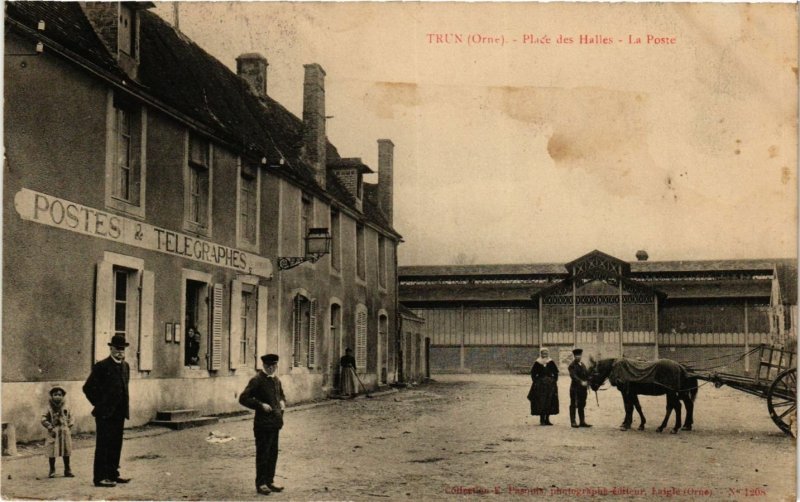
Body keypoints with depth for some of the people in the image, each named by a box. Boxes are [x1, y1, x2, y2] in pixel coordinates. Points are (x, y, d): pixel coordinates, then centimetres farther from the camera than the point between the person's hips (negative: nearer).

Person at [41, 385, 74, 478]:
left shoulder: (66, 408, 5)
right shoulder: (49, 409, -4)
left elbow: (70, 418, 15)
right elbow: (43, 419, -6)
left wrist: (69, 426, 2)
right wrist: (50, 427, -14)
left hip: (65, 433, 3)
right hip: (53, 433, -3)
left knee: (66, 453, 8)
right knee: (52, 453, -1)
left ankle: (67, 470, 18)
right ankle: (52, 471, 11)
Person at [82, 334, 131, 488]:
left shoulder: (125, 366, 12)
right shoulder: (101, 366, -10)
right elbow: (88, 387, -9)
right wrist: (99, 404, -6)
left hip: (119, 412, 7)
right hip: (105, 413, -7)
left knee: (116, 445, 11)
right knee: (103, 445, -4)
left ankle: (113, 474, 20)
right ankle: (100, 477, 1)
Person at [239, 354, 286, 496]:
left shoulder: (276, 380, 13)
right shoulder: (257, 380, -11)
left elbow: (281, 394, 31)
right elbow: (243, 398, -15)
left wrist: (282, 401, 8)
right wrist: (261, 405, -20)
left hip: (275, 423, 8)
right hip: (263, 424, -8)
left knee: (273, 453, 14)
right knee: (263, 454, -1)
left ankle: (270, 481, 24)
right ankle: (261, 484, 8)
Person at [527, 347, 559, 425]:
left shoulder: (551, 363, 5)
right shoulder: (537, 363, 0)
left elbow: (556, 373, 9)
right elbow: (533, 373, 4)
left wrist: (554, 380, -1)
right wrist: (535, 381, -6)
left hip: (550, 385, 2)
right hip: (540, 385, -2)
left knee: (549, 403, 3)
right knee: (541, 402, -5)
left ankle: (547, 419, 11)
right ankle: (542, 420, 0)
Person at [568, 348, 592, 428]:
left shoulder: (582, 365, 16)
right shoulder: (572, 365, -8)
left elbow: (586, 375, 15)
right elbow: (573, 376, -21)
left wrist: (587, 384, 0)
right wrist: (581, 382, -31)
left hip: (583, 388, 7)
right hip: (575, 388, -7)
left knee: (581, 405, 11)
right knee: (574, 405, -1)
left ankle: (582, 422, 16)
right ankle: (573, 422, 3)